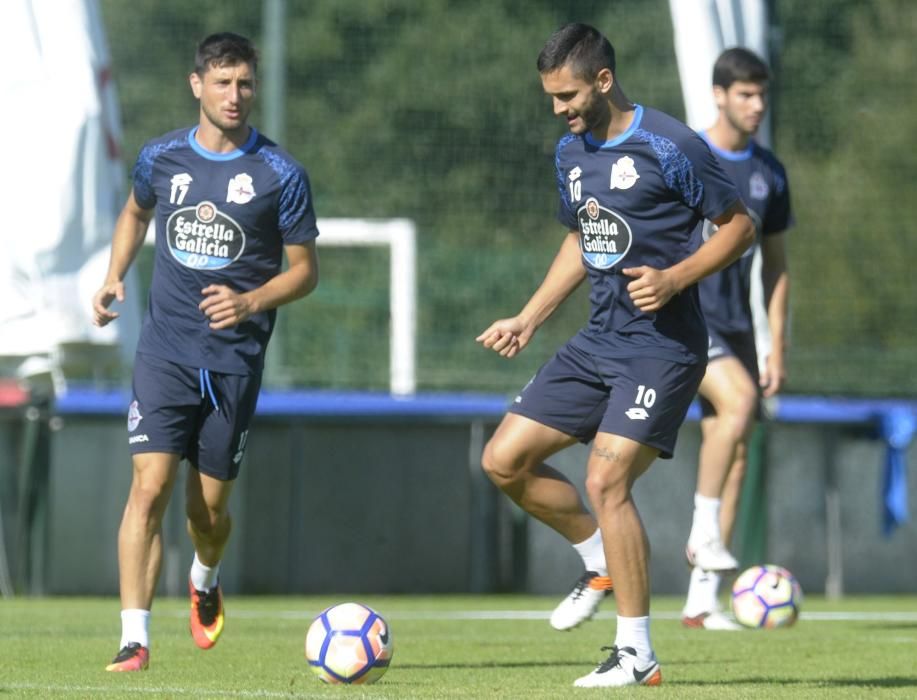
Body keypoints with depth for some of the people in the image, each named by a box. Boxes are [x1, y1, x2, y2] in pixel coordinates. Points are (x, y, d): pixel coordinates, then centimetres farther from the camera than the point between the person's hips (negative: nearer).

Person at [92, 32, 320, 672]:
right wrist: (114, 278, 10)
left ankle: (206, 581, 42)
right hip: (165, 349, 1)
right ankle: (135, 640, -16)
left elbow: (305, 270, 1)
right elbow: (136, 213, 26)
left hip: (235, 358, -1)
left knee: (209, 508, 6)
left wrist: (251, 302, -16)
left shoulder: (280, 174, -4)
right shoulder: (161, 158, 3)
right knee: (150, 487, -15)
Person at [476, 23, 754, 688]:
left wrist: (674, 279, -20)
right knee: (504, 459, 2)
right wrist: (527, 320, 17)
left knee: (606, 480, -17)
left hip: (663, 346, -8)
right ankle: (602, 562, 23)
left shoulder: (670, 146, -13)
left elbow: (740, 226, -7)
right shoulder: (570, 152, 10)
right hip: (599, 340, 8)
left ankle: (637, 657, -9)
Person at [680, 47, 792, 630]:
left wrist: (777, 348, 10)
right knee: (739, 400, -30)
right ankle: (704, 531, -17)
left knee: (735, 454, 0)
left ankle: (702, 601, 4)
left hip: (734, 325, 6)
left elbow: (776, 264, 16)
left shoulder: (769, 173, 10)